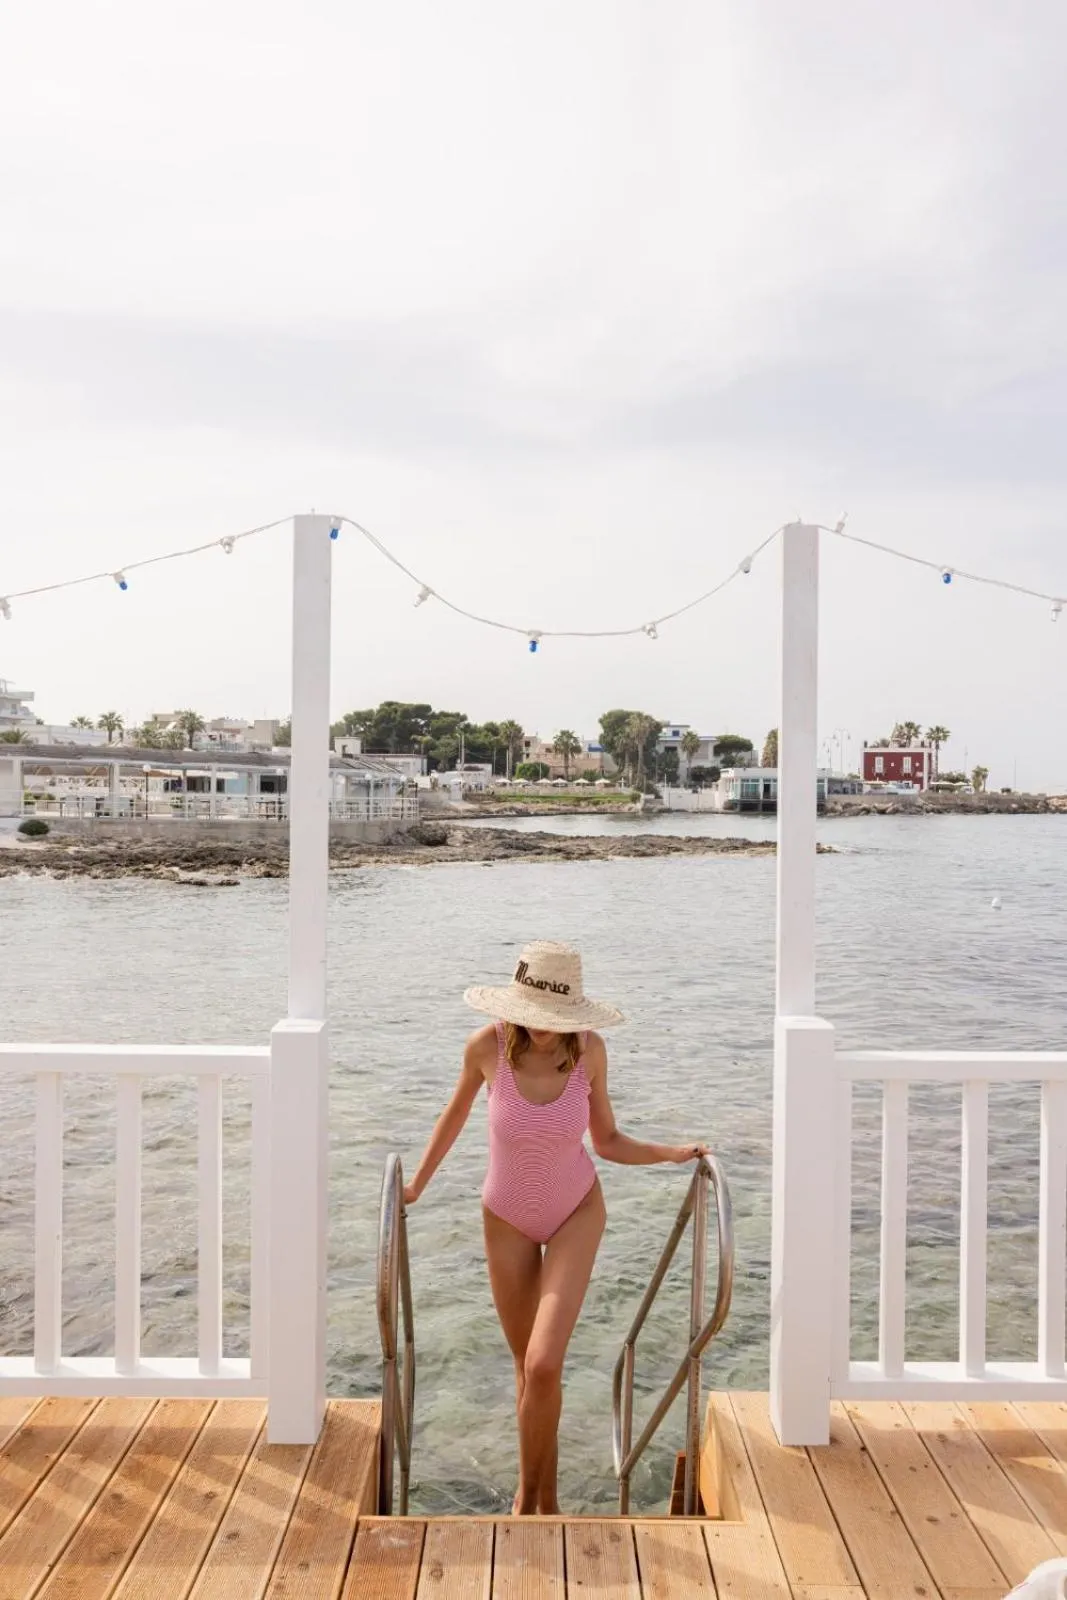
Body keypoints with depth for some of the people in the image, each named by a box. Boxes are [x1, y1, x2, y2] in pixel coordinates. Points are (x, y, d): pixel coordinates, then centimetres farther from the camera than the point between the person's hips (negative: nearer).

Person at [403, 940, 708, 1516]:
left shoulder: (589, 1051, -20)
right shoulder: (488, 1045, -23)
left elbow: (608, 1141, -6)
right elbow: (457, 1111, -1)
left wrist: (674, 1152, -19)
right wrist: (417, 1183, 6)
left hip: (576, 1213, -1)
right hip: (507, 1219, 1)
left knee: (544, 1365, -12)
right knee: (526, 1368, 12)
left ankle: (530, 1495, 14)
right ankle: (544, 1498, 35)